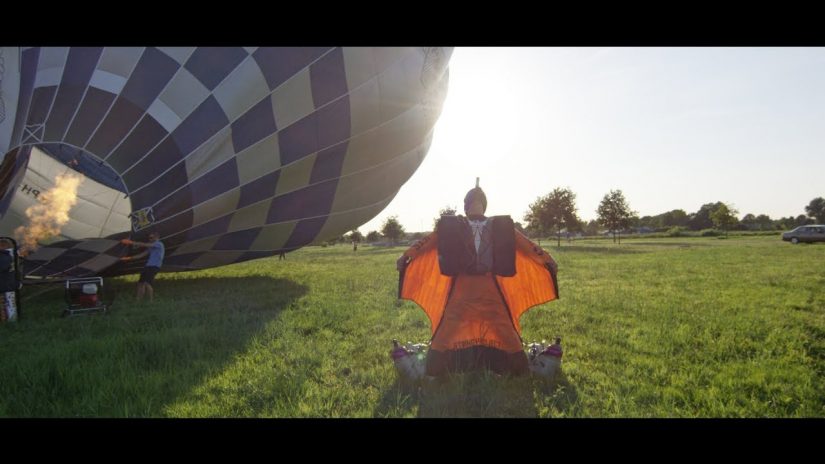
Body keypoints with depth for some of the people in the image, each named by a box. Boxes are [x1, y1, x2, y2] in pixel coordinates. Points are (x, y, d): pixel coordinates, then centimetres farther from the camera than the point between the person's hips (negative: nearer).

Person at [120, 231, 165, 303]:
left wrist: (132, 243, -5)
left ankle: (151, 301, -20)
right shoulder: (151, 247, 24)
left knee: (147, 283, -22)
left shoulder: (159, 244, -4)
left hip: (154, 267, -9)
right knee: (140, 283, 6)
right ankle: (139, 301, 11)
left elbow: (144, 245, -10)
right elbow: (142, 254, 25)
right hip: (148, 266, 9)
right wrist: (129, 258, 20)